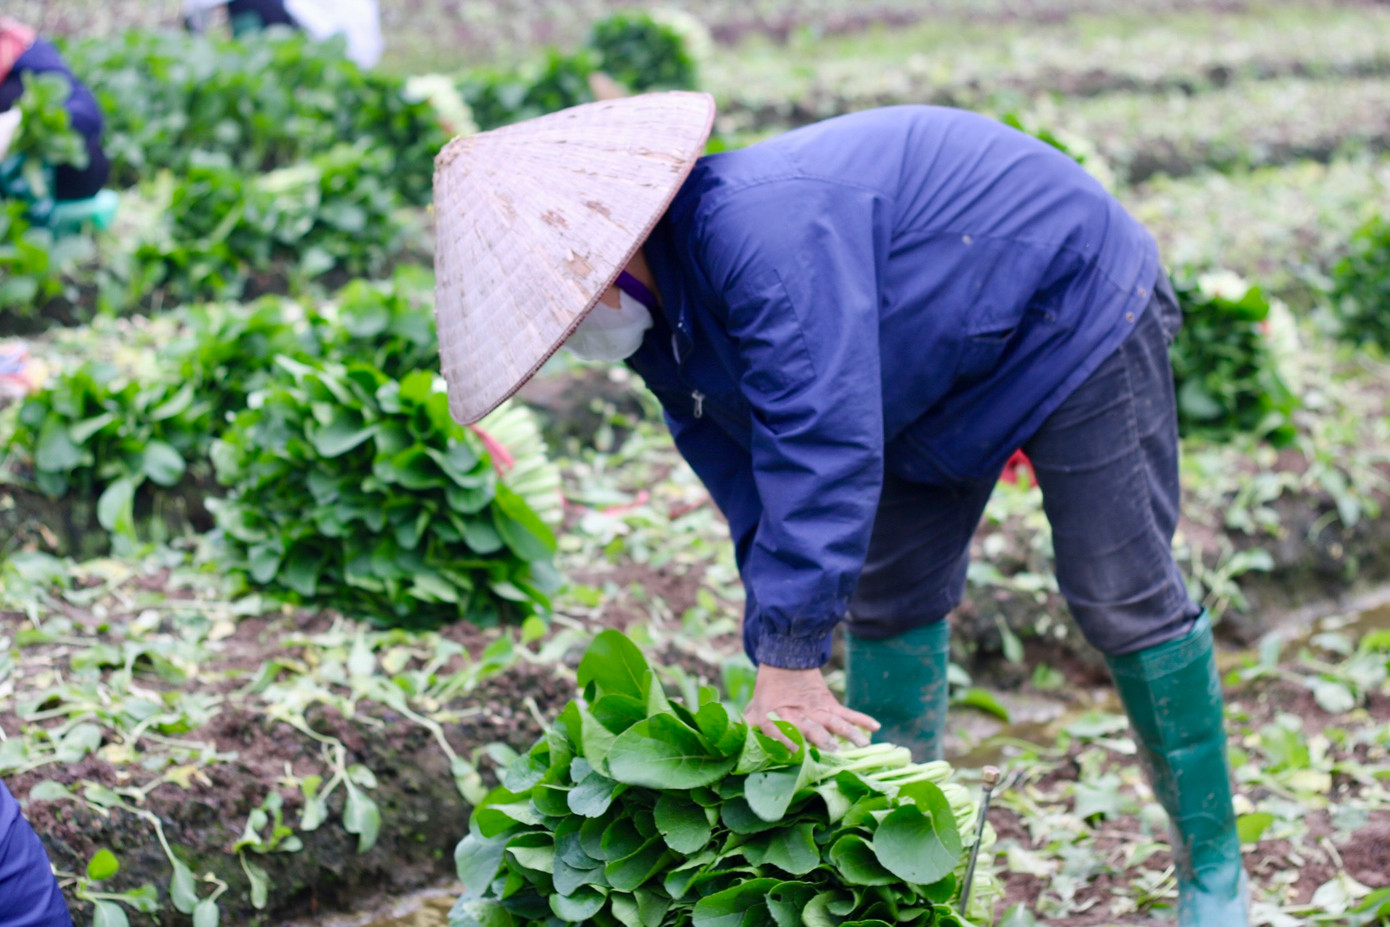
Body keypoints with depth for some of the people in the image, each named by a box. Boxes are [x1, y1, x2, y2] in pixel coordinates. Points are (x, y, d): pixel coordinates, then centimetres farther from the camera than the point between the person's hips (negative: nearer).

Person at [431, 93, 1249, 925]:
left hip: (1074, 309, -9)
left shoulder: (760, 231, -39)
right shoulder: (660, 329, -7)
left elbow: (823, 447, -43)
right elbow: (756, 494, -6)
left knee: (1121, 595, -6)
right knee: (887, 600, 7)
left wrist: (791, 661, -41)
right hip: (949, 370, 9)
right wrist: (786, 676, -14)